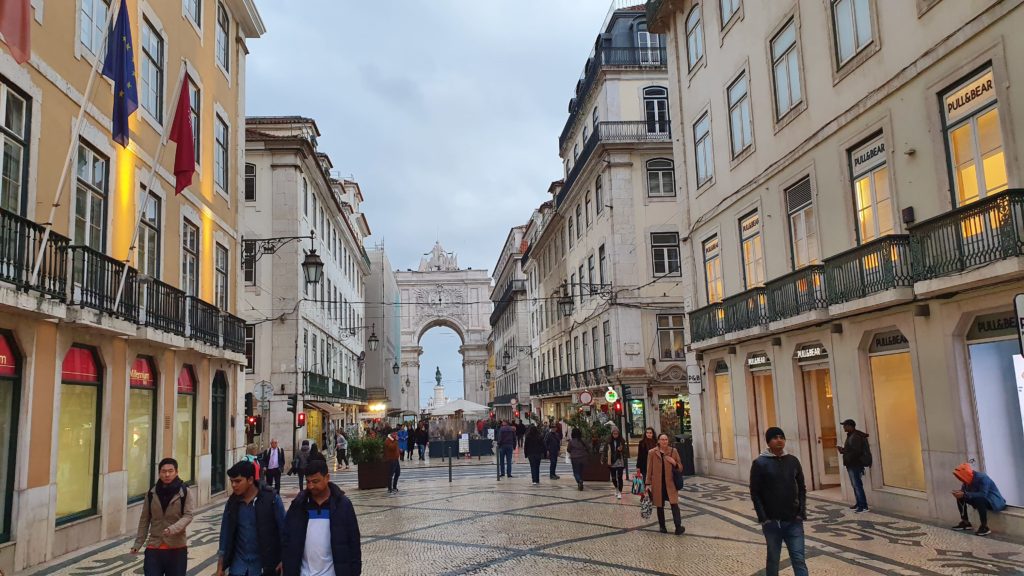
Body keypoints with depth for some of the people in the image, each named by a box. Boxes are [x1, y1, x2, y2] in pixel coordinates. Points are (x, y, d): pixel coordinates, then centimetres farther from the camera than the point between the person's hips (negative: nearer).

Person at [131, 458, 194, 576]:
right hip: (154, 547, 2)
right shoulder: (151, 493, 1)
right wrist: (138, 544, 6)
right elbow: (144, 520, 7)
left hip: (177, 548, -1)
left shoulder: (183, 492, -6)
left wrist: (173, 529, -28)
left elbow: (188, 515, -11)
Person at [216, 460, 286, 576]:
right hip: (238, 566, 3)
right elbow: (225, 534, 6)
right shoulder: (232, 502, 0)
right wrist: (220, 566, 7)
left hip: (265, 565, -3)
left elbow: (283, 531, -8)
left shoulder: (271, 499, -12)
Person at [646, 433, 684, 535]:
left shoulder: (673, 451, 2)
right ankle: (662, 526, 23)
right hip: (657, 484, 0)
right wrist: (648, 484, -1)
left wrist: (674, 463, -13)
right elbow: (649, 469, 3)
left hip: (671, 483, 0)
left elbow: (680, 468, 9)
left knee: (674, 504, -13)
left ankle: (678, 527, -14)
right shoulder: (652, 453, -1)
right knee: (660, 506, 9)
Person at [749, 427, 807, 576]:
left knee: (799, 559, 0)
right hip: (772, 522, -2)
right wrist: (763, 518, -11)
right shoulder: (760, 463, -6)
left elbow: (802, 488, 9)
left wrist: (802, 512, -1)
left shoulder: (793, 461, 4)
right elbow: (755, 493, -6)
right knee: (773, 559, 10)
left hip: (793, 521, 2)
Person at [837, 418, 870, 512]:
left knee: (857, 485, -10)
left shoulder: (855, 437, -18)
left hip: (855, 465, -11)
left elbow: (856, 451, -25)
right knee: (855, 485, 16)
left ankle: (863, 506, -8)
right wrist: (843, 450, 8)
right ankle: (858, 503, 24)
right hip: (852, 465, 11)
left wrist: (843, 451, -19)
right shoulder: (850, 436, 15)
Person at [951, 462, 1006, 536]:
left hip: (995, 501, -9)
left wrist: (964, 494, -35)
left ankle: (985, 527, -28)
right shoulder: (969, 479, -2)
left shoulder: (982, 478, -26)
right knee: (960, 498, 0)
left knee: (979, 499, -37)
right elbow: (964, 491, 5)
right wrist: (959, 492, -19)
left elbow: (983, 494, -36)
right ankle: (965, 522, 3)